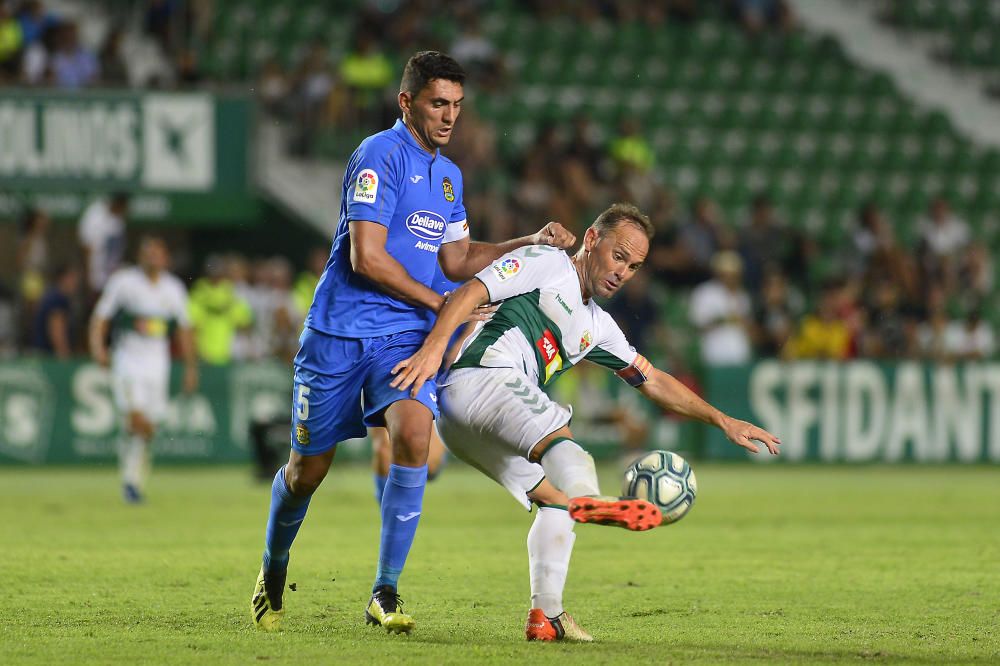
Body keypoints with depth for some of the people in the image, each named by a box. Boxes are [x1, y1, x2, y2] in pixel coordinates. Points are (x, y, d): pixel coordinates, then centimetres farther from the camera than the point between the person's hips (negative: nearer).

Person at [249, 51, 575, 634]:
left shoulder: (448, 175, 15)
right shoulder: (381, 155, -12)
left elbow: (457, 258, 25)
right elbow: (367, 257, -18)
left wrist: (531, 243, 14)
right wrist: (438, 303, -11)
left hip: (406, 335, 5)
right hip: (340, 333, -5)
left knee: (414, 433, -23)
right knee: (309, 468, 4)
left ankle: (386, 591, -17)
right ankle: (274, 570, 34)